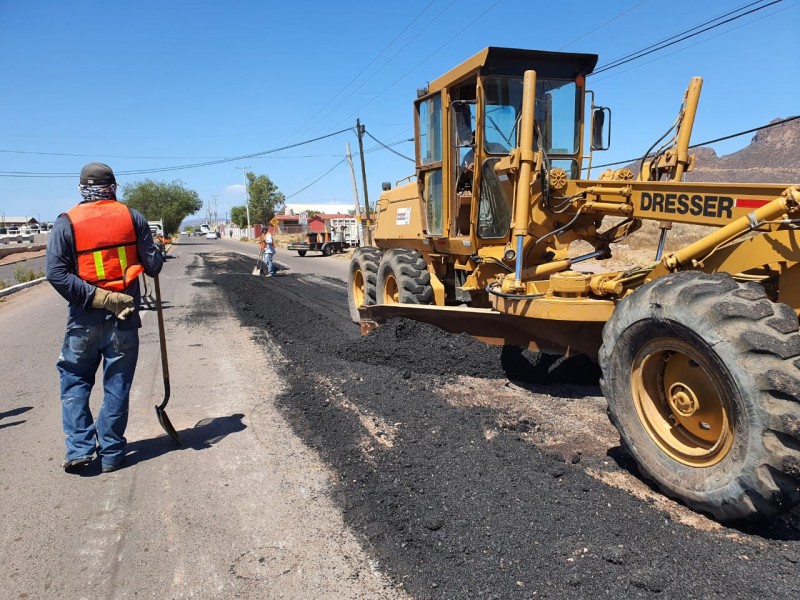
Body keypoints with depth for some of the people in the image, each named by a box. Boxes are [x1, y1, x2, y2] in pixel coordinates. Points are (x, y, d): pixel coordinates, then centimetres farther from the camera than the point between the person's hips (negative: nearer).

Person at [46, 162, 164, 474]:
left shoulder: (67, 223, -2)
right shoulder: (132, 217, -1)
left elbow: (55, 273, -12)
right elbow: (153, 265, -3)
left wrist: (95, 297, -11)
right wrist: (155, 256, 19)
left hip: (84, 320, 0)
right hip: (124, 319, 1)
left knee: (75, 383, 15)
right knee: (117, 386, 9)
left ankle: (79, 449, 9)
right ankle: (110, 454, 15)